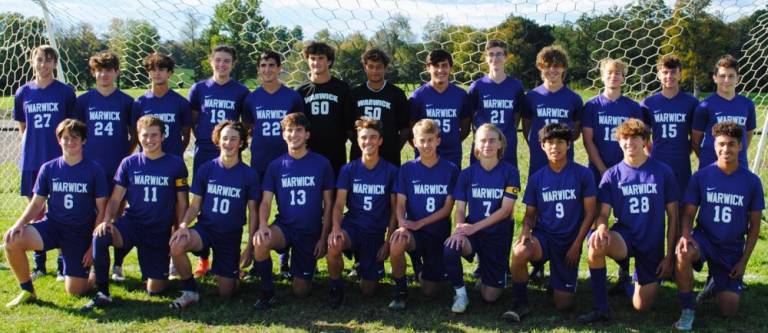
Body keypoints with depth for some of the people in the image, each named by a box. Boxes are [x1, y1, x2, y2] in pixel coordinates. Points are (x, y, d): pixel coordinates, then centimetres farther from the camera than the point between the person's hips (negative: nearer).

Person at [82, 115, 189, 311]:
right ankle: (102, 293, -19)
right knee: (100, 236, -33)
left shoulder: (175, 164, -1)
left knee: (154, 290, -3)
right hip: (132, 223, 1)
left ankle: (162, 272, 35)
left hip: (160, 231, -1)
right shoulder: (129, 163, 2)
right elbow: (115, 198, 1)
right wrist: (107, 220, -18)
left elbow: (182, 203, 3)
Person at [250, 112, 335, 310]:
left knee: (301, 292, 0)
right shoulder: (276, 166, 1)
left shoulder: (321, 164, -3)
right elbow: (266, 201, -3)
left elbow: (328, 204, 1)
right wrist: (263, 225, -24)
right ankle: (267, 292, -14)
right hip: (284, 227, 1)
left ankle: (310, 265, 34)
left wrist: (323, 238, -4)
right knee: (260, 242, -35)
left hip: (311, 233, 0)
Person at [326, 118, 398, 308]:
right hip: (352, 226, 0)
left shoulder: (391, 171, -1)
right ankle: (336, 286, -9)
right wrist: (336, 227, -27)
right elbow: (339, 204, -7)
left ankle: (365, 269, 35)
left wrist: (388, 242, -4)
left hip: (376, 233, 1)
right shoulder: (348, 169, 0)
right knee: (333, 246, -37)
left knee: (368, 291, 0)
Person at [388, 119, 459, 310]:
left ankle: (426, 272, 35)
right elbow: (400, 204, -3)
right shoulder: (407, 169, 1)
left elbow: (447, 208, -5)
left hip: (439, 232, 0)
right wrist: (402, 225, -25)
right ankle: (400, 291, -12)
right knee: (396, 243, -37)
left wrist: (418, 223, -16)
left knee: (430, 291, -2)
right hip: (412, 230, 0)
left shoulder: (451, 170, -2)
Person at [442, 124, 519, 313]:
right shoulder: (467, 174, 0)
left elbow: (505, 210, -13)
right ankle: (460, 293, -9)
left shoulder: (510, 172, -7)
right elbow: (460, 209, -2)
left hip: (499, 234, -1)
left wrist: (474, 227, -22)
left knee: (490, 296, -1)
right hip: (471, 231, 1)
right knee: (450, 250, -35)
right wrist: (460, 229, -25)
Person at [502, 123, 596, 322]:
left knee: (563, 304, -2)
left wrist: (576, 246, -8)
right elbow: (530, 214, 7)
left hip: (570, 241, -1)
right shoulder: (536, 178, 2)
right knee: (519, 252, -36)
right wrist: (526, 230, -16)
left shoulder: (583, 174, -4)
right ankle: (521, 305, -16)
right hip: (543, 236, 1)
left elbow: (589, 213, -2)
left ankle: (557, 279, 34)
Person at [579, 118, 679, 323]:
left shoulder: (663, 172, -3)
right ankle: (601, 309, -24)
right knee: (597, 242, -36)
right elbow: (603, 214, -4)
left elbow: (672, 216, 1)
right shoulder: (612, 175, -1)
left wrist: (669, 256, -3)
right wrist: (601, 228, -29)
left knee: (641, 306, -1)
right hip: (624, 236, 0)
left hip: (652, 244, 0)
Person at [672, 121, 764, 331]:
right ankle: (687, 310, -18)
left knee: (729, 311, -4)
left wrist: (744, 261, -2)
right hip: (704, 238, -1)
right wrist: (686, 235, -26)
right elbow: (688, 214, -4)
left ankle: (718, 283, 32)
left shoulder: (752, 182, -4)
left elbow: (754, 226, 2)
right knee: (683, 254, -39)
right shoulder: (701, 176, -7)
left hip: (733, 248, 1)